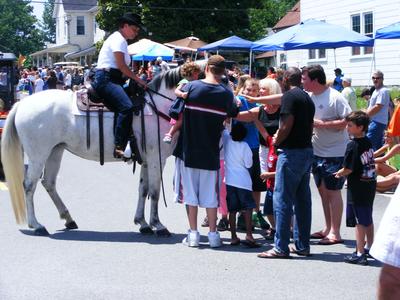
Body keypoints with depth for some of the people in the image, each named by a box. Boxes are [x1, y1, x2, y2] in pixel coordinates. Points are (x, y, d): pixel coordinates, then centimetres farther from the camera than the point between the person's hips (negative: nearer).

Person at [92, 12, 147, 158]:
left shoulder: (121, 40, 24)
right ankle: (120, 147, -38)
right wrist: (138, 79, -9)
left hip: (114, 79, 11)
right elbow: (121, 65, -15)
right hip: (105, 78, -11)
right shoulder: (118, 39, -7)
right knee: (127, 107, -31)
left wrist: (135, 79, 13)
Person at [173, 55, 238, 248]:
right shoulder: (226, 93, -3)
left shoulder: (190, 87, -7)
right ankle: (213, 234, 12)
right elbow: (233, 116, 8)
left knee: (190, 191, 7)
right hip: (211, 152, 1)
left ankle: (193, 234, 9)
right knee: (210, 193, 9)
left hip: (188, 150, -1)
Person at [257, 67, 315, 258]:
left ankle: (281, 248, -4)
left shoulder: (289, 96, -11)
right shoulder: (308, 98, 16)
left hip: (292, 152, -9)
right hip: (307, 151, 9)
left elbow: (287, 124, -19)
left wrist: (277, 141, -2)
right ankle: (302, 245, 16)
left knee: (282, 200, -5)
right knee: (302, 200, 11)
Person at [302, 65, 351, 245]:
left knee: (332, 190, -3)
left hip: (335, 152, -7)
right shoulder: (308, 96, 4)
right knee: (323, 190, 14)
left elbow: (348, 121, -19)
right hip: (317, 151, 7)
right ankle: (328, 228, 25)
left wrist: (322, 124, -22)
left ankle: (335, 233, 5)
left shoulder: (335, 97, -16)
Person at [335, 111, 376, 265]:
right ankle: (369, 248, 30)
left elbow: (348, 169, -16)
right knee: (368, 219, 19)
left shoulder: (353, 145, -17)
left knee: (360, 222, -4)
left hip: (357, 189, -8)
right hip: (370, 185, 8)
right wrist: (343, 172, 17)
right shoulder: (368, 143, 6)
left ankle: (359, 254, -1)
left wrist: (339, 174, 4)